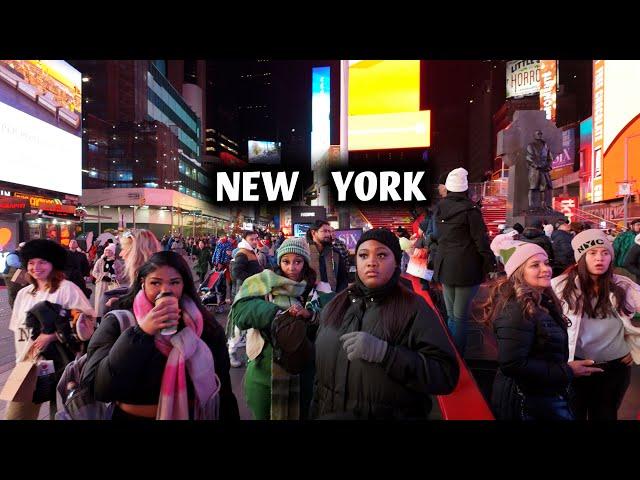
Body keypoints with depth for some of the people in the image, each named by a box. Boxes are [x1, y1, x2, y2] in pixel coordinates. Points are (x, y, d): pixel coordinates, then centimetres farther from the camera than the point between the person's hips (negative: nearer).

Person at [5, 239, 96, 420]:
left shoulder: (66, 288, -9)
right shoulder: (23, 293, 10)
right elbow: (17, 330, 16)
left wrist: (52, 336, -22)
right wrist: (21, 360, 7)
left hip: (61, 363, -5)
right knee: (15, 414, 8)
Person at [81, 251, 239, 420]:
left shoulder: (207, 327, -11)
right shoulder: (117, 322, -14)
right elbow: (97, 387, -24)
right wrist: (141, 332, -31)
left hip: (192, 415, 2)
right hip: (132, 416, -1)